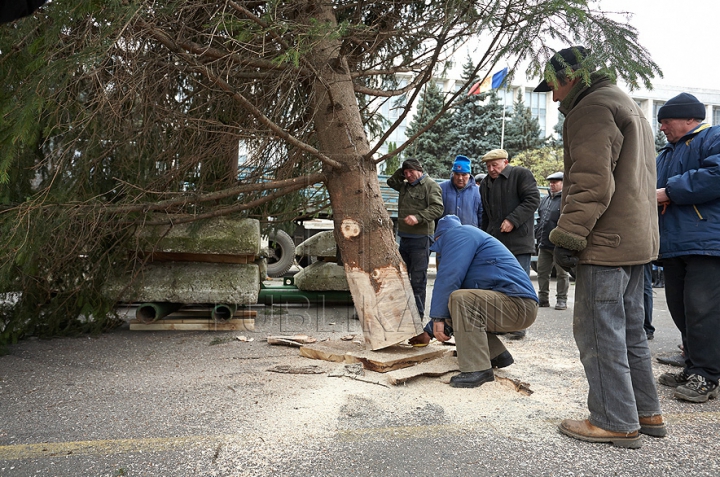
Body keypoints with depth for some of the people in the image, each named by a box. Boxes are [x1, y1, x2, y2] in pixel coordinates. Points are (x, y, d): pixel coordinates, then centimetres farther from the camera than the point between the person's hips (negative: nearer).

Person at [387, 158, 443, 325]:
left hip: (421, 238, -8)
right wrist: (401, 172, 15)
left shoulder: (430, 185, -6)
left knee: (418, 278, -7)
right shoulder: (405, 186, 18)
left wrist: (418, 217, -27)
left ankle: (418, 313, 0)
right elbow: (391, 182, 32)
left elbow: (437, 208, -15)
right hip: (405, 236, 9)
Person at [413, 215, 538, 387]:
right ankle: (498, 355, 18)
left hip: (519, 304, -10)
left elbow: (448, 276, -18)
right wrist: (429, 330, 29)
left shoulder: (457, 233, -4)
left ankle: (478, 369, -23)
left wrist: (438, 317, -13)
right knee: (455, 312, 16)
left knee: (460, 299, -27)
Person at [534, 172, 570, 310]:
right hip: (544, 244, 8)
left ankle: (562, 300, 11)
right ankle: (543, 298, 20)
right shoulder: (545, 200, 18)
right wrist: (537, 234, 16)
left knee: (562, 273, 3)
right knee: (542, 272, 11)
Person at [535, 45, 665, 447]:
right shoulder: (628, 106, 24)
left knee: (599, 332, -3)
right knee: (629, 330, 17)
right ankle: (647, 413, 26)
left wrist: (567, 235, -19)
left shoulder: (592, 107, -10)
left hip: (606, 244, -11)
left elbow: (592, 182, -21)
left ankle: (616, 422, 5)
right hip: (638, 241, 11)